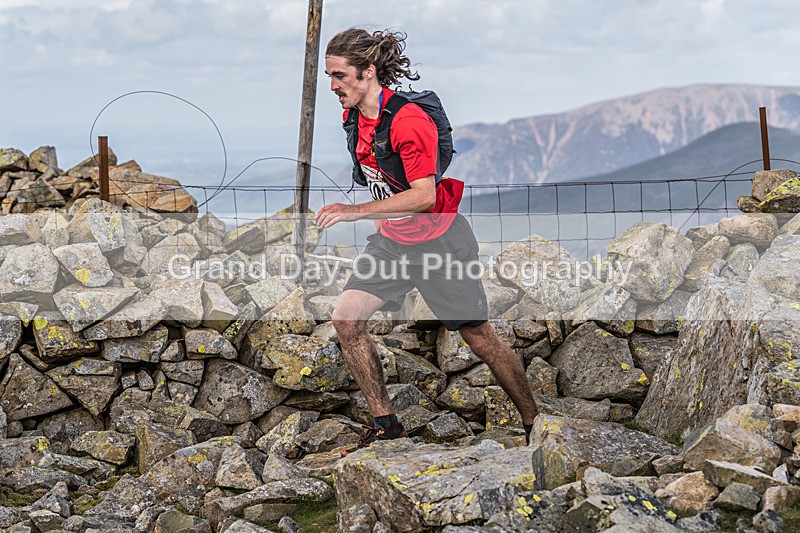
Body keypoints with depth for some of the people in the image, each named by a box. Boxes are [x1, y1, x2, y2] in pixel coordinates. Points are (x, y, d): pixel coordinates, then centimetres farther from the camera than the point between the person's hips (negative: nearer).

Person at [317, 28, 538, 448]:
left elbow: (424, 195, -31)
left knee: (479, 339, 0)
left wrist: (356, 211, -34)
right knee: (346, 319, -7)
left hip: (438, 240, -7)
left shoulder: (407, 120, -25)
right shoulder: (353, 115, 1)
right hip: (391, 239, 7)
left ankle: (536, 424, 16)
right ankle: (385, 424, 3)